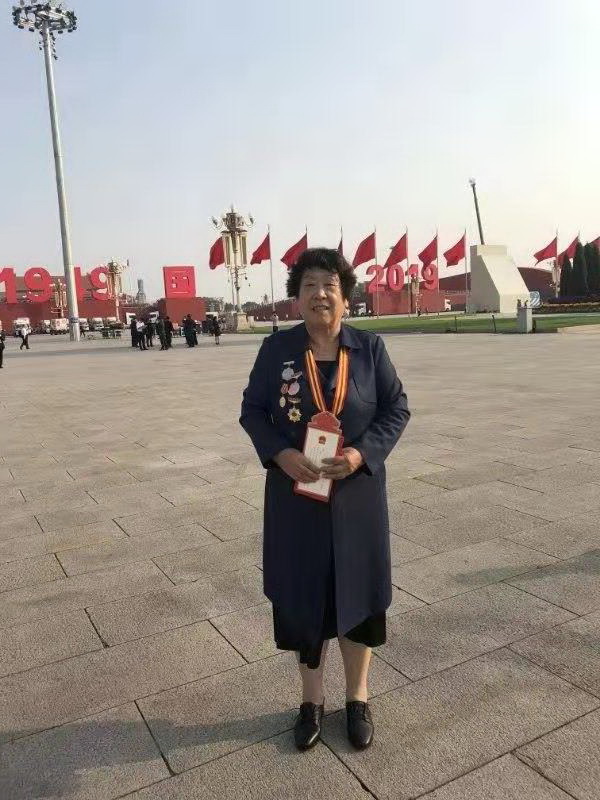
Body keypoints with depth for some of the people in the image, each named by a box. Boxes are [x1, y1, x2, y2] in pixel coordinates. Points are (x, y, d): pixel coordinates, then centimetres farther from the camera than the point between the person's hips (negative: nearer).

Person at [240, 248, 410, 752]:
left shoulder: (370, 347, -3)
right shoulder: (277, 348, -3)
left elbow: (397, 408, 0)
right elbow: (252, 410, 1)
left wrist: (362, 453, -16)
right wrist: (281, 454, -17)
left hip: (356, 493, 0)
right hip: (296, 493, 0)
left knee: (357, 592, 12)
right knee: (302, 595, 11)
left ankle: (358, 697, 36)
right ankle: (312, 699, 34)